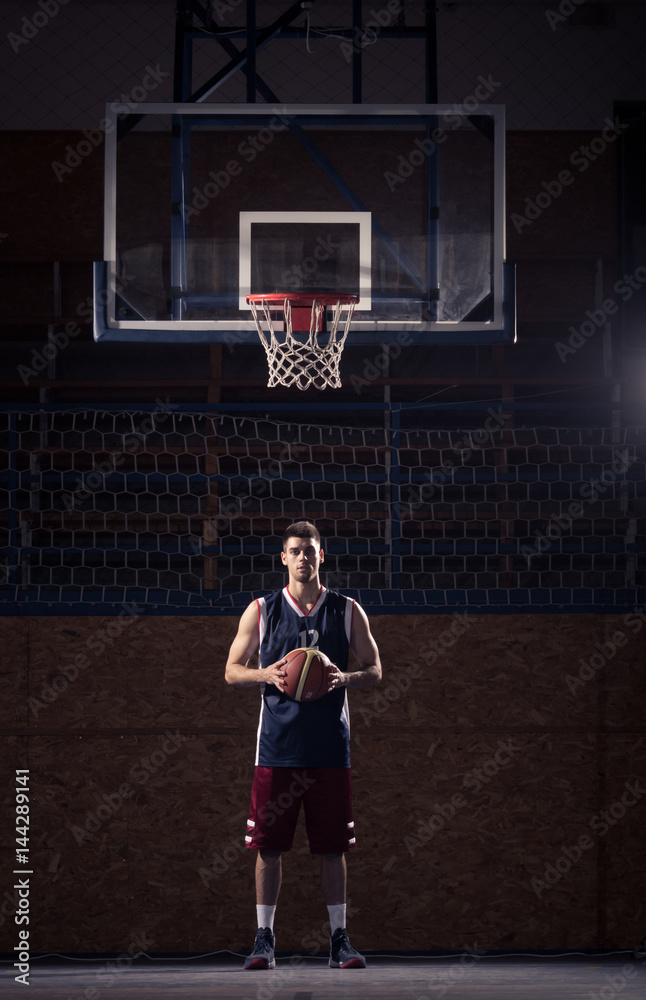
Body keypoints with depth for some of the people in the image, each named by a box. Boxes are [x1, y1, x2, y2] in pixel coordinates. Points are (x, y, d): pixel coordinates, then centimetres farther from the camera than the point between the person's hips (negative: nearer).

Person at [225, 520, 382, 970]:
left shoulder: (348, 611, 6)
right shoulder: (261, 611, 5)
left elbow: (375, 671, 9)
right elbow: (232, 670, 9)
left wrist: (344, 678, -12)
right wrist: (267, 675, -12)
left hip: (330, 747, 0)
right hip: (277, 746, 0)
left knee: (334, 847, 3)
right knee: (268, 844, 0)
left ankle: (339, 939, 11)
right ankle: (265, 938, 8)